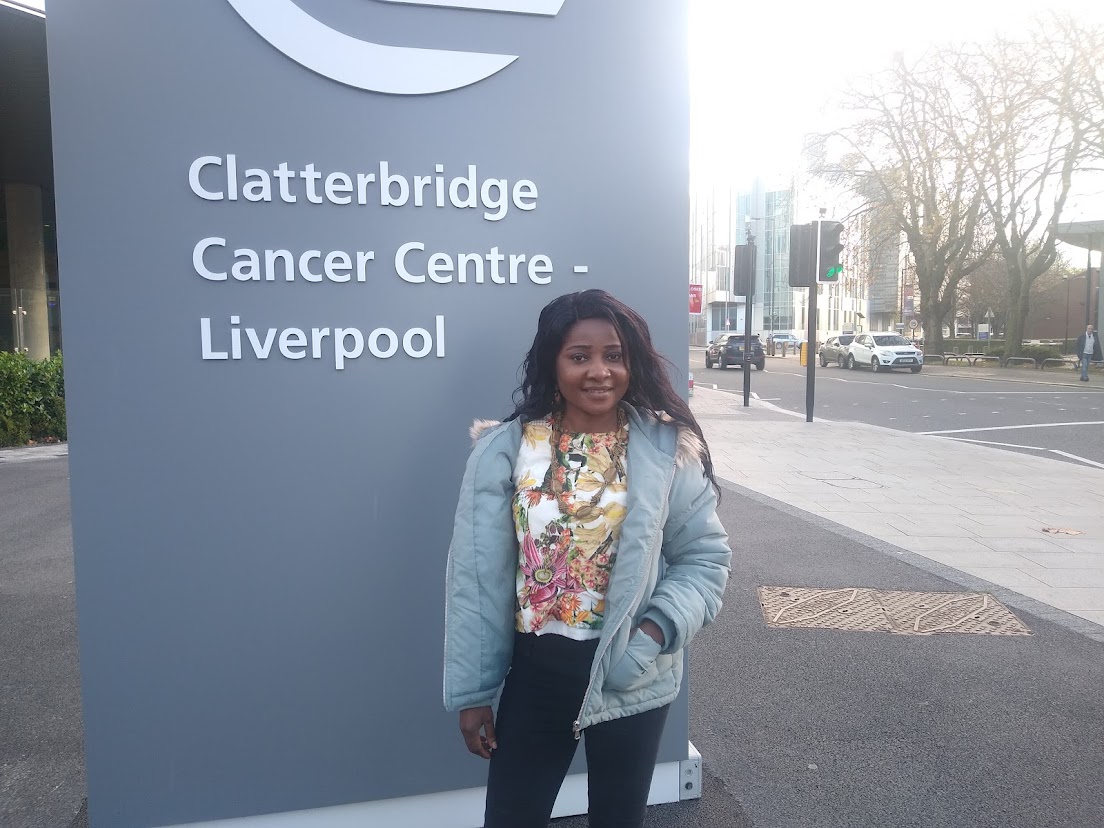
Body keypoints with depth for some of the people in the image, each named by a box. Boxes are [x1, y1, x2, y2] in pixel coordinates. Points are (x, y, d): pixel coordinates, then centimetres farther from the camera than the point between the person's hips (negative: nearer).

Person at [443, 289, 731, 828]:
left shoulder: (668, 450, -10)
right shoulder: (504, 450, -10)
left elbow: (706, 557, -3)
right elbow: (476, 578, -5)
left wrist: (655, 632, -20)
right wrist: (471, 692, -2)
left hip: (633, 677, 0)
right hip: (535, 671, 0)